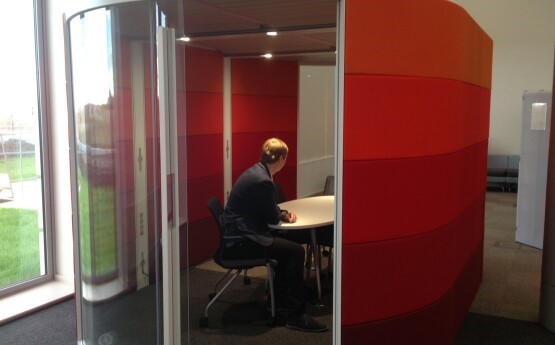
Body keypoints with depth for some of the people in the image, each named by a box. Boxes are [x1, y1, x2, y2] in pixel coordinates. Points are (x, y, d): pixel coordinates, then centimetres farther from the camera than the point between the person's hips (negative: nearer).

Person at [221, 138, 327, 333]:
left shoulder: (255, 172, 10)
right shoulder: (263, 181, -21)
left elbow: (269, 209, 23)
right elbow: (272, 219, -12)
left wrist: (284, 214, 6)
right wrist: (283, 216, 9)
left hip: (236, 235, 11)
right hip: (241, 242, -11)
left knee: (287, 247, 19)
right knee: (296, 251, -12)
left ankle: (279, 302, 26)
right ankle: (295, 314, -6)